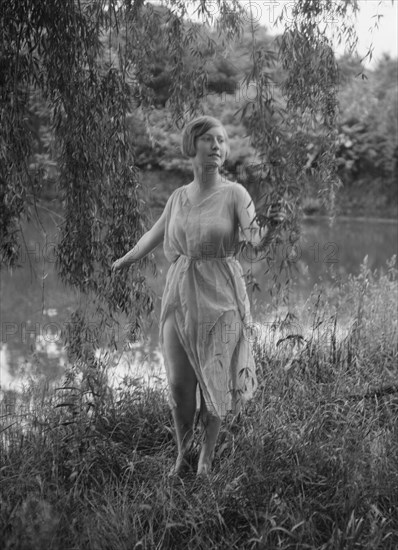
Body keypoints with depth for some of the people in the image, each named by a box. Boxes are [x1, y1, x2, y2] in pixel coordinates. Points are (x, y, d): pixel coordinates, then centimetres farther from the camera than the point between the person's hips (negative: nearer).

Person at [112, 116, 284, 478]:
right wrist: (124, 260, 38)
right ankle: (182, 453, 26)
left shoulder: (234, 193, -6)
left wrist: (271, 226, -43)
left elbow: (256, 239, -20)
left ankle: (207, 455, 25)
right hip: (180, 297, 3)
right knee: (179, 381, 5)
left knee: (214, 379, 4)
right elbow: (154, 235, 23)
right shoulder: (178, 197, 6)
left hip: (219, 298, -3)